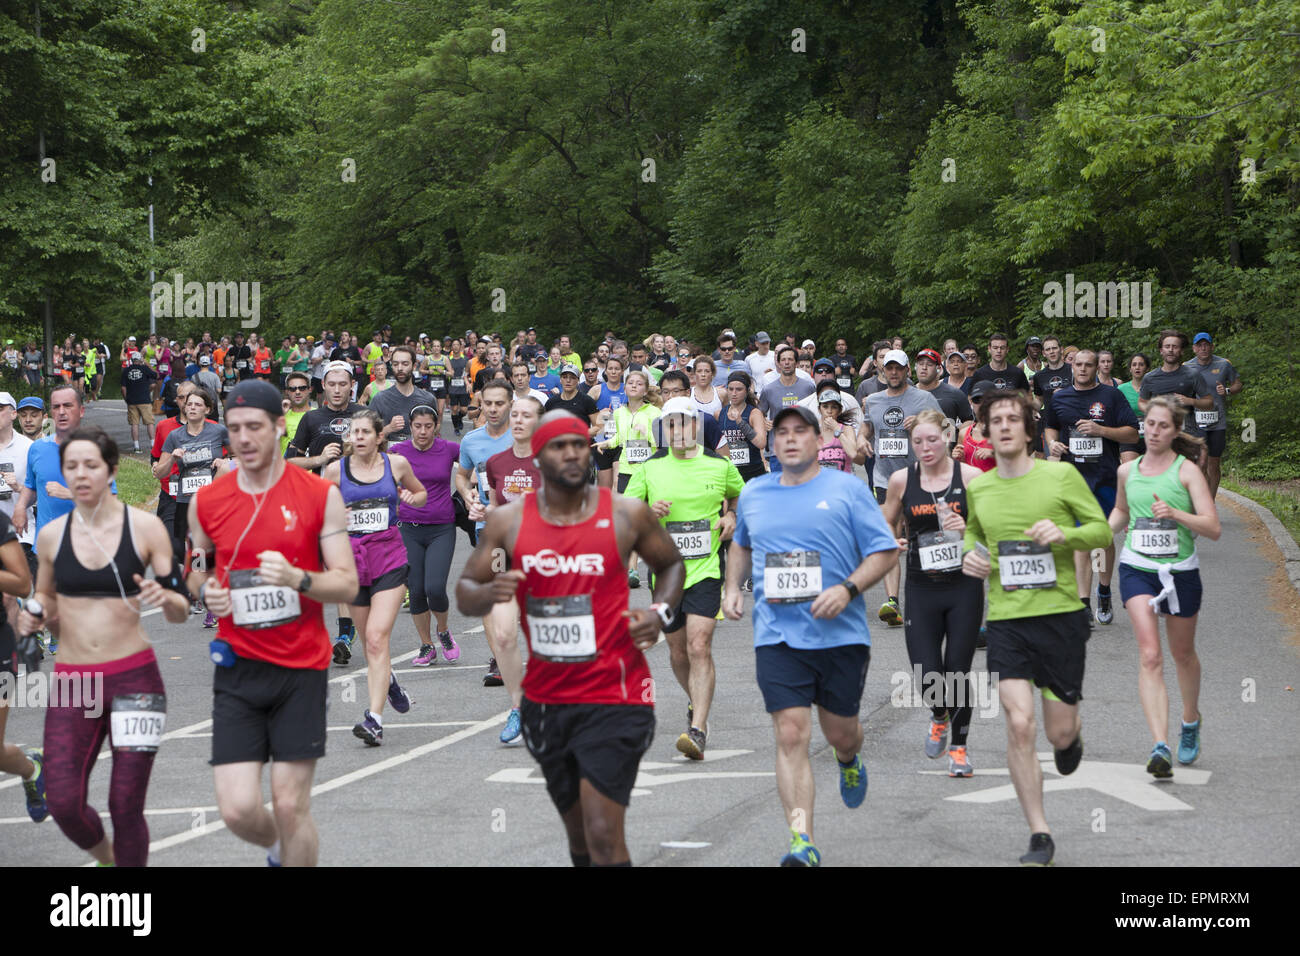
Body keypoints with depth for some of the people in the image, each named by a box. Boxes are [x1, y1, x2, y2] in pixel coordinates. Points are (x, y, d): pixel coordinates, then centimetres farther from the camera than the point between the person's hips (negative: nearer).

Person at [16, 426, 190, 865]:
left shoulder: (145, 527, -4)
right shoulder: (51, 535, 4)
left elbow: (181, 610, 0)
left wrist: (164, 597, -22)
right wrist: (35, 615, -3)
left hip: (134, 677, -2)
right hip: (72, 681, 2)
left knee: (126, 807, -4)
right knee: (63, 804, -5)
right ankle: (106, 857, 27)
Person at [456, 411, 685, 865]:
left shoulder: (627, 515, -4)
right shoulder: (508, 521, 0)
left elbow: (671, 564, 14)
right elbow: (464, 592, 6)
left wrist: (660, 611, -6)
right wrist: (488, 594, -18)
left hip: (613, 696, -3)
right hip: (545, 699, 4)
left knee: (604, 837, -14)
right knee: (579, 834, 17)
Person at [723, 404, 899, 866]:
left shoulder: (847, 489, -1)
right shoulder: (753, 494, 10)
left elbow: (885, 550, -2)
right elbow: (740, 544, 30)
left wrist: (848, 589, -16)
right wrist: (732, 586, 13)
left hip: (841, 634, -1)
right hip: (777, 635, 1)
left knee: (840, 732, 12)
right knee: (791, 735, -12)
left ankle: (849, 762, 51)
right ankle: (803, 841, -15)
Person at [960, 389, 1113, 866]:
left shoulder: (1061, 475, -3)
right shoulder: (978, 488, 6)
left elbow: (1102, 530, 2)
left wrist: (1065, 533, -17)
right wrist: (970, 554, 5)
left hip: (1061, 614, -1)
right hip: (1006, 619, 1)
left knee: (1059, 733, 3)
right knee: (1019, 726, -12)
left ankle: (1071, 738, 44)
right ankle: (1039, 836, -2)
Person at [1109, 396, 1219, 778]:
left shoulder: (1187, 471, -6)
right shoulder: (1127, 471, 5)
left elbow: (1213, 528, -14)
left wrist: (1175, 513, -28)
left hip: (1181, 571, -1)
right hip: (1137, 570, 1)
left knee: (1183, 655, 16)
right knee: (1149, 656, -14)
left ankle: (1191, 722, 45)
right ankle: (1160, 747, -23)